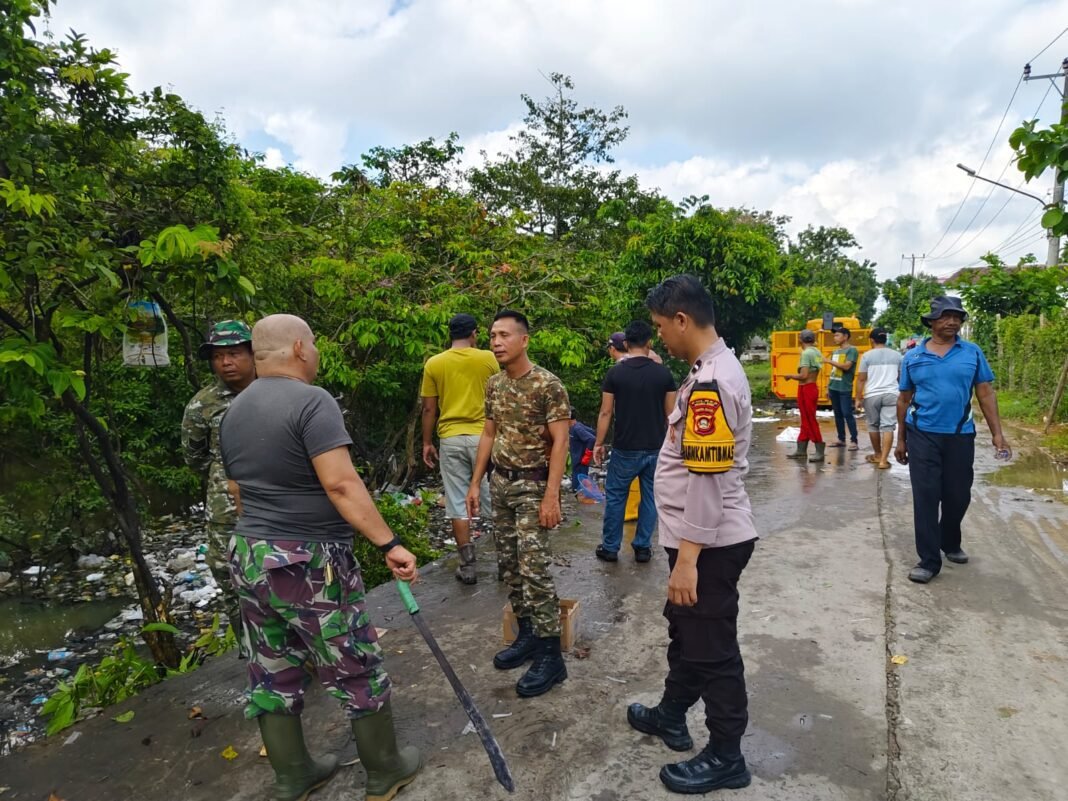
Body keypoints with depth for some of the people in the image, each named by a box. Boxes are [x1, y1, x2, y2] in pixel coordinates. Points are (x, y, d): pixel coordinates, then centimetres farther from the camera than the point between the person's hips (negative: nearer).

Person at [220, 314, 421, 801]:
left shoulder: (234, 412, 9)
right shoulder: (311, 401, -17)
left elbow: (238, 490, 17)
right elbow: (340, 483, -27)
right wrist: (389, 543, -26)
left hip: (249, 558, 8)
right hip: (309, 564, -8)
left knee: (273, 677, 19)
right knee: (358, 671, 9)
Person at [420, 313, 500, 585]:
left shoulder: (434, 364, 0)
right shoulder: (488, 359, -1)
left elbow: (429, 409, 1)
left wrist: (427, 443, 9)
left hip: (450, 439, 0)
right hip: (483, 436, 0)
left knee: (458, 503, 6)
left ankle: (467, 566, 10)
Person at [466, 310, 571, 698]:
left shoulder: (548, 384, -14)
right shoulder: (494, 384, 7)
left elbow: (560, 441, -16)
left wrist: (552, 495, -21)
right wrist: (476, 482, 12)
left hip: (533, 485, -7)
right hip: (501, 483, 7)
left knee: (534, 568, -8)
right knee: (509, 564, 12)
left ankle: (550, 655, 4)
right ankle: (527, 634, 27)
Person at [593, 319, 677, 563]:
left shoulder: (615, 373, -7)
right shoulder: (663, 373, -2)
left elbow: (605, 412, -6)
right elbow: (670, 413, 2)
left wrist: (599, 443, 3)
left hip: (625, 449, -2)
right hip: (656, 448, 2)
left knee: (615, 497, 11)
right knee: (650, 497, 13)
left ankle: (610, 547, 19)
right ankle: (643, 547, 21)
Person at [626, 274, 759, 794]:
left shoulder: (711, 383, -24)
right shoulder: (713, 370, 9)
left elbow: (707, 479, -27)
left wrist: (687, 557, -24)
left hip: (710, 544, -10)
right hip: (701, 538, 10)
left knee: (712, 647, 7)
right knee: (685, 629, 25)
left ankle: (725, 757, 28)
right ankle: (672, 715, 45)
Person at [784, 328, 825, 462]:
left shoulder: (806, 353, -17)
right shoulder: (816, 352, 9)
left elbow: (803, 376, -21)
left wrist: (790, 375, -7)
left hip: (806, 389, -10)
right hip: (813, 387, 10)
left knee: (810, 421, -4)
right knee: (806, 420, 14)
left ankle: (820, 451, -1)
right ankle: (801, 450, 22)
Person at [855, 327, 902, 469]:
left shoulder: (867, 355, -2)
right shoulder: (897, 355, 7)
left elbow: (861, 379, -5)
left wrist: (858, 399, 0)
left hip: (872, 395, -1)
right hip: (891, 394, 2)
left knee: (873, 426, 15)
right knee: (888, 427, -1)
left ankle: (878, 455, 27)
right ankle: (884, 460, -7)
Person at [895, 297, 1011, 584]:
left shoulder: (973, 352, 3)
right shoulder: (913, 356, 2)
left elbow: (986, 394, 4)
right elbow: (904, 400, 7)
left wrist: (997, 433, -2)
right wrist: (901, 440, 7)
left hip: (960, 436, 1)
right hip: (922, 435, -1)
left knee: (958, 495, 11)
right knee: (926, 497, -2)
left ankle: (950, 543, 38)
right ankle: (929, 560, 6)